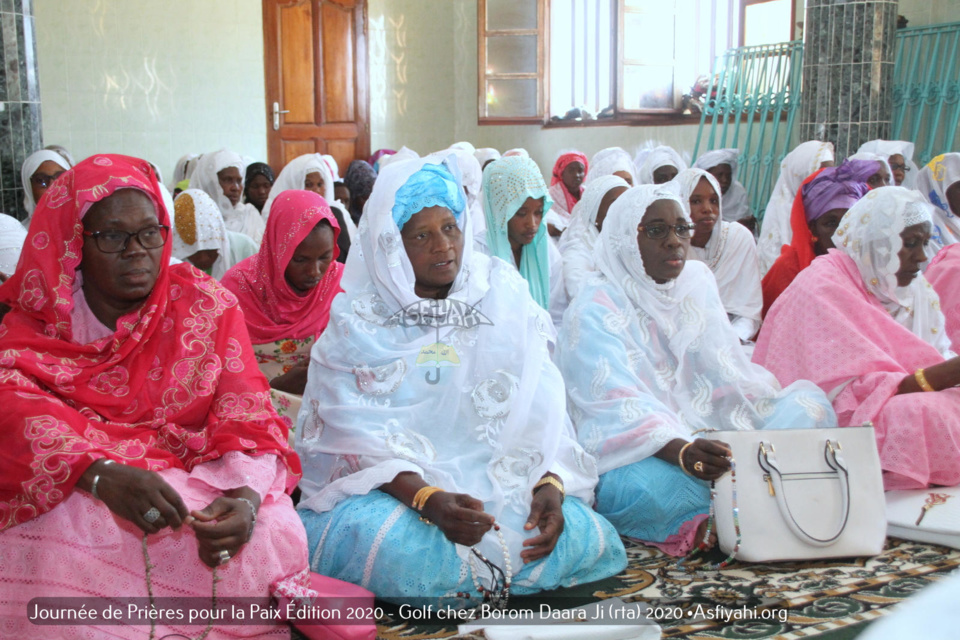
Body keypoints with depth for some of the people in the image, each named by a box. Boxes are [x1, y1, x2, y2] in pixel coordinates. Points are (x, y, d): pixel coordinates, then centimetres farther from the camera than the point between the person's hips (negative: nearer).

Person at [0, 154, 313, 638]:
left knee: (272, 531, -29)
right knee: (56, 549, -34)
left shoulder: (206, 305, 4)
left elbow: (246, 417, -4)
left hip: (200, 485, 1)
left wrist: (246, 496, -28)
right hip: (72, 502, 0)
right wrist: (103, 475, -37)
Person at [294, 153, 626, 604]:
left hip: (496, 478, 3)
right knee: (389, 545, -35)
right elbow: (356, 433, -11)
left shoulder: (504, 298, 3)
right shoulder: (357, 320, -3)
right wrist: (427, 499, -28)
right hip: (390, 486, -2)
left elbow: (538, 409, -2)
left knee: (576, 533, -24)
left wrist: (548, 484, -21)